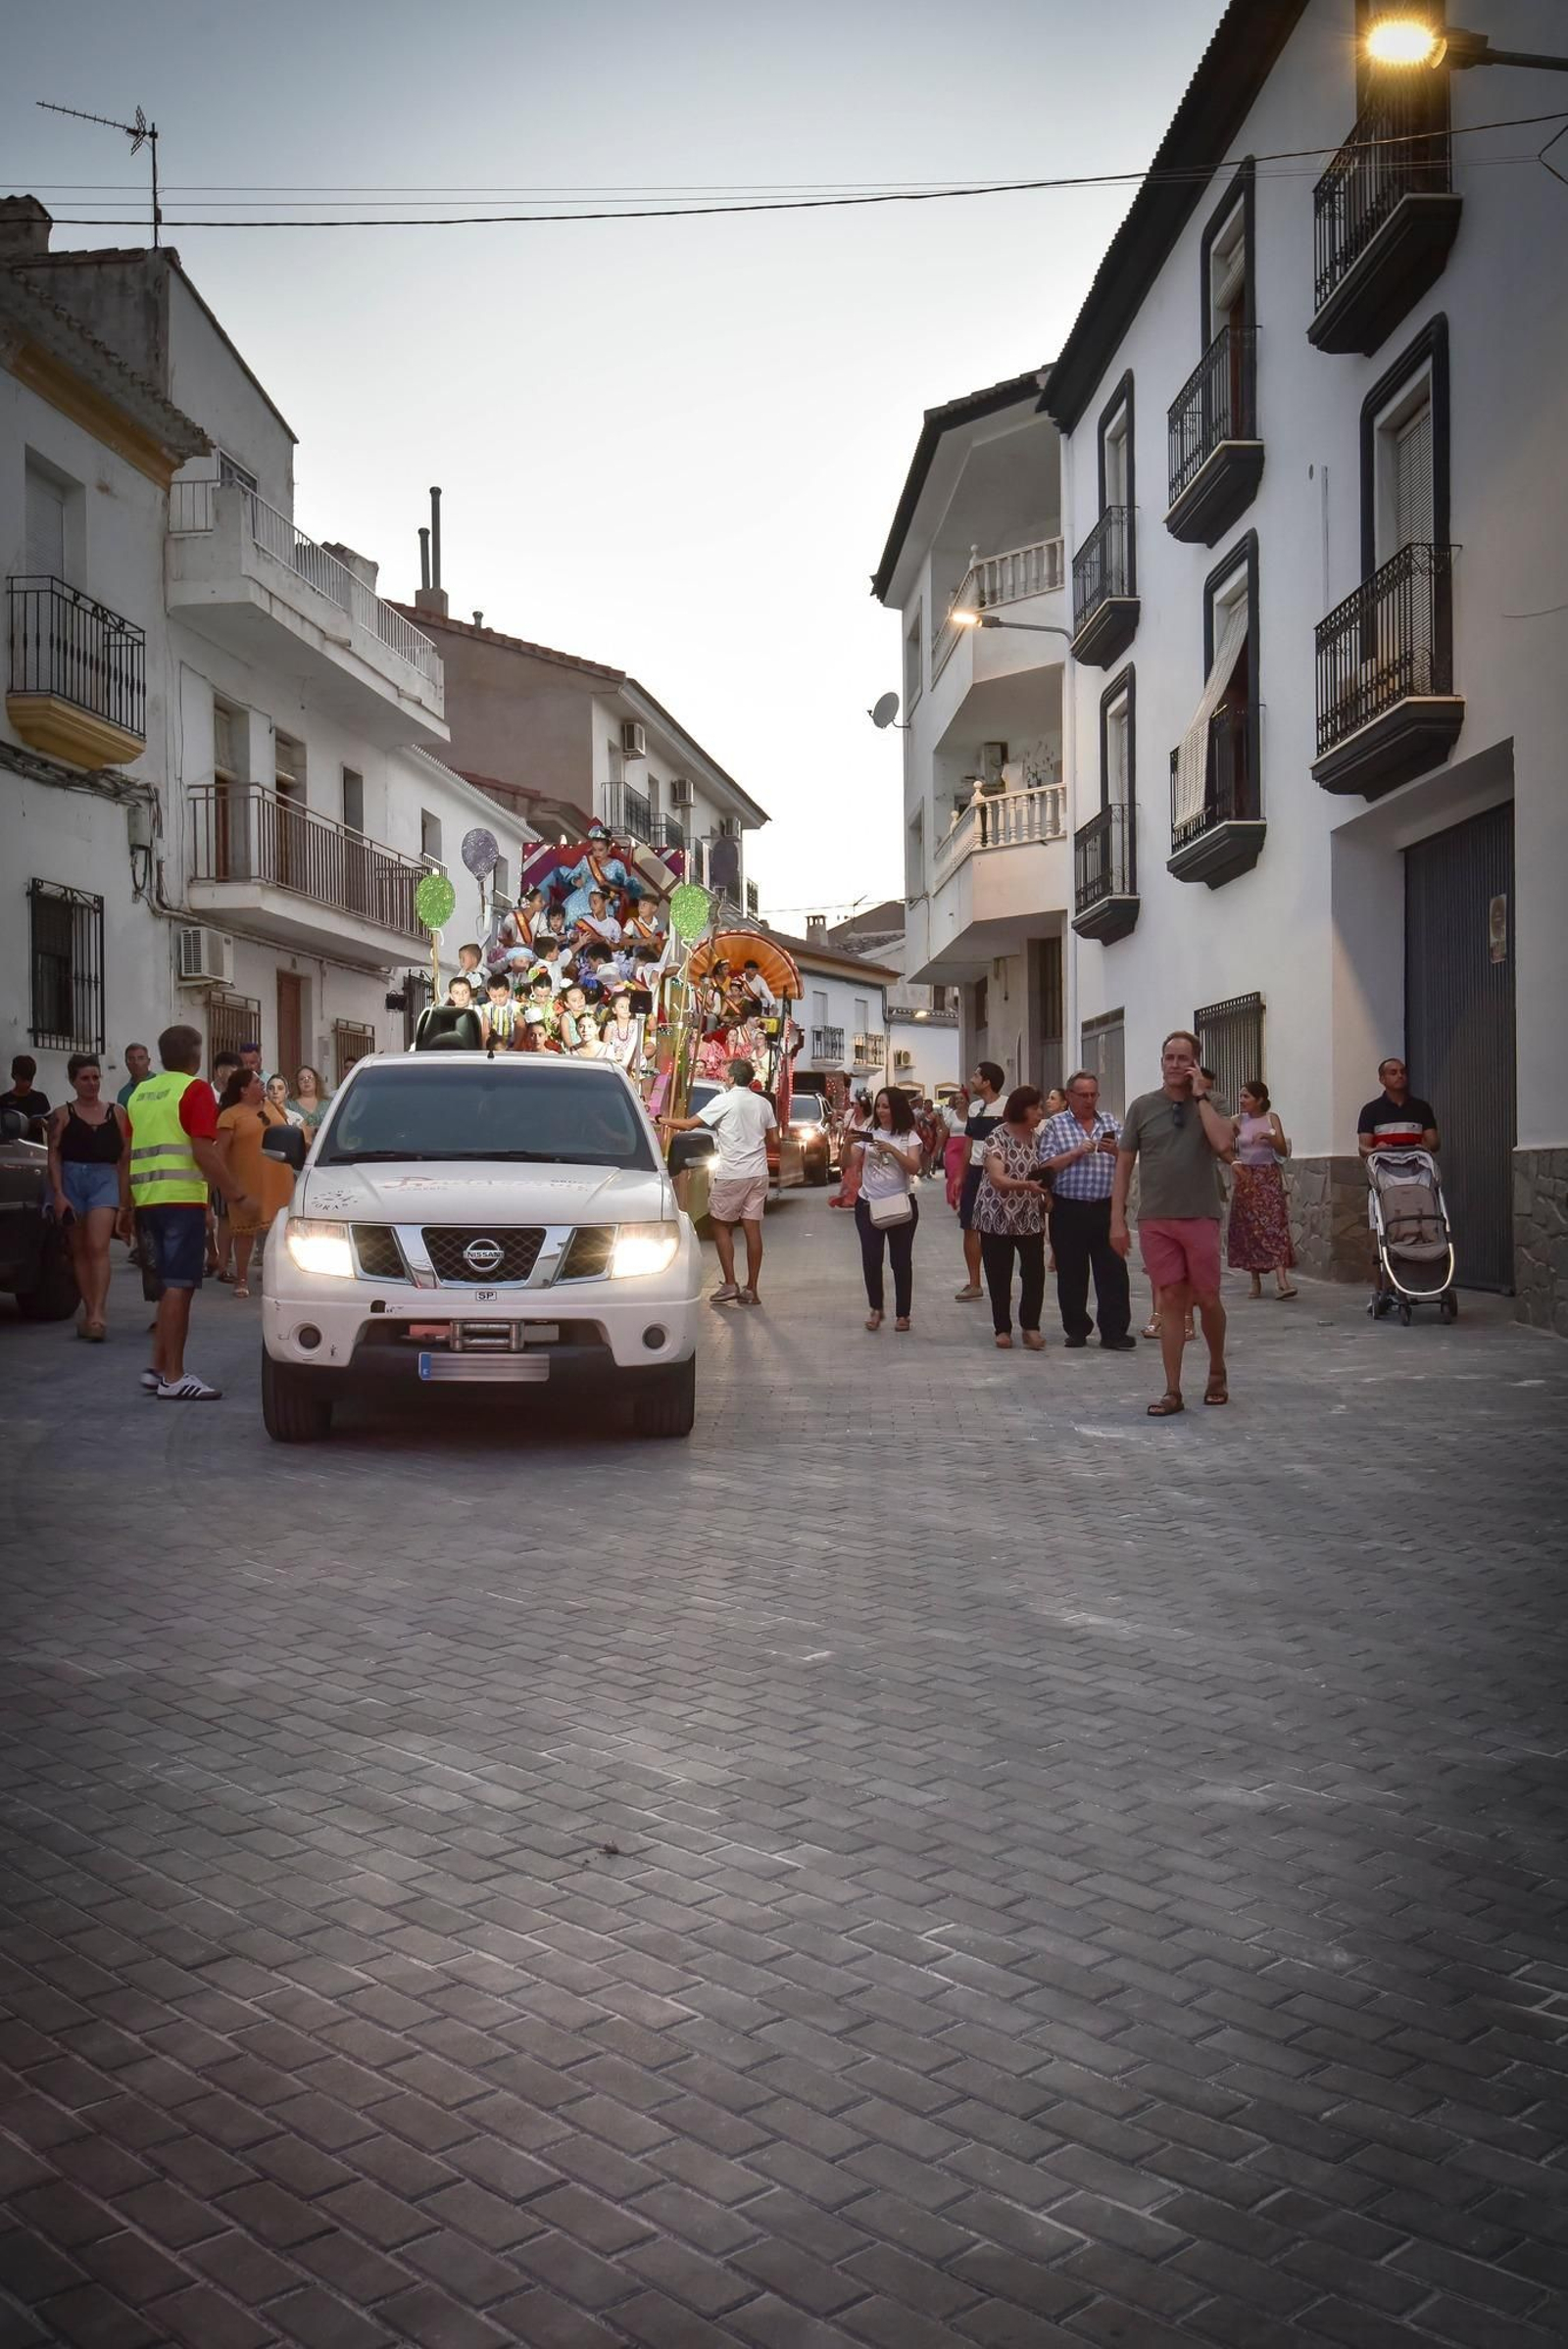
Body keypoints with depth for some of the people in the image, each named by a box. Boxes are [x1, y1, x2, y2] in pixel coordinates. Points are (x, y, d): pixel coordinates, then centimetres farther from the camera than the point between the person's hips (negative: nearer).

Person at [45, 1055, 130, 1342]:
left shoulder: (116, 1112, 7)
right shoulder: (62, 1114, 4)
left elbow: (125, 1157, 9)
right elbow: (54, 1156, 0)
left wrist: (124, 1197, 7)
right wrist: (58, 1194, -9)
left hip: (104, 1179, -1)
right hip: (71, 1180, 1)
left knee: (98, 1247, -14)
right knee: (79, 1251, 6)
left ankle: (97, 1314, -20)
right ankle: (89, 1313, 12)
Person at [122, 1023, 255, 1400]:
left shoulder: (140, 1093, 17)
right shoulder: (195, 1090, -6)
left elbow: (126, 1155, 19)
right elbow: (203, 1153, -15)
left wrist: (127, 1207, 25)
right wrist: (237, 1197, -11)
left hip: (147, 1199, 8)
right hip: (182, 1198, -8)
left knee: (169, 1284, 16)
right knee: (179, 1286, -7)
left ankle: (158, 1367, 15)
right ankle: (173, 1378, -7)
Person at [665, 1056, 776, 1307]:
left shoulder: (724, 1101, -8)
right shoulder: (763, 1103, 9)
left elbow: (690, 1124, -7)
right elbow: (771, 1139, 13)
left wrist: (665, 1121, 7)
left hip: (732, 1174, -5)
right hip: (758, 1173, 5)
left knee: (722, 1226, 6)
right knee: (753, 1229, 4)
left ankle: (729, 1285, 0)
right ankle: (751, 1289, 5)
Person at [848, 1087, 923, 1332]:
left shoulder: (909, 1136, -2)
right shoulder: (868, 1133, 3)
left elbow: (914, 1169, -15)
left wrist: (893, 1150, -27)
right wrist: (847, 1144, -22)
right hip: (868, 1204, 2)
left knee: (901, 1260, 2)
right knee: (871, 1259, -3)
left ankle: (902, 1313, 13)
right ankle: (875, 1308, 16)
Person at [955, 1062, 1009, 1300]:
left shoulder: (1007, 1107, -13)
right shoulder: (974, 1107, 10)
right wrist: (961, 1174, 17)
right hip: (975, 1171, 7)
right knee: (969, 1227, 8)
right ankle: (974, 1283, 17)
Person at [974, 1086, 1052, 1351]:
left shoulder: (1037, 1137, 7)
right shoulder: (998, 1137, -11)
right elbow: (997, 1179, -21)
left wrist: (1046, 1196, 1)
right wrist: (1026, 1185, -37)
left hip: (1030, 1217, 4)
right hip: (997, 1217, -4)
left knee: (1035, 1273, -4)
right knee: (999, 1276, 3)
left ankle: (1030, 1325, 8)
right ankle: (1003, 1328, 15)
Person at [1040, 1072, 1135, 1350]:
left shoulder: (1109, 1121, 12)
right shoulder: (1056, 1125, 5)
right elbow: (1046, 1166, -3)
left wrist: (1115, 1151, -10)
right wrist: (1076, 1152, -12)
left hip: (1106, 1208, 2)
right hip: (1069, 1210, -1)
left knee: (1113, 1270, -3)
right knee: (1071, 1274, 5)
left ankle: (1114, 1331, 0)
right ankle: (1076, 1330, 16)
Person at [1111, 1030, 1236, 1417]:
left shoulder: (1209, 1105, 4)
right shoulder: (1143, 1106, 5)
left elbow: (1224, 1145, -17)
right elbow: (1124, 1164, 7)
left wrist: (1200, 1097, -10)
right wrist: (1117, 1219, 1)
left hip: (1200, 1217, -1)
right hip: (1156, 1220, 1)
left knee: (1207, 1299, 3)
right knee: (1171, 1300, 1)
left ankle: (1217, 1371, 29)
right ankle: (1173, 1392, 6)